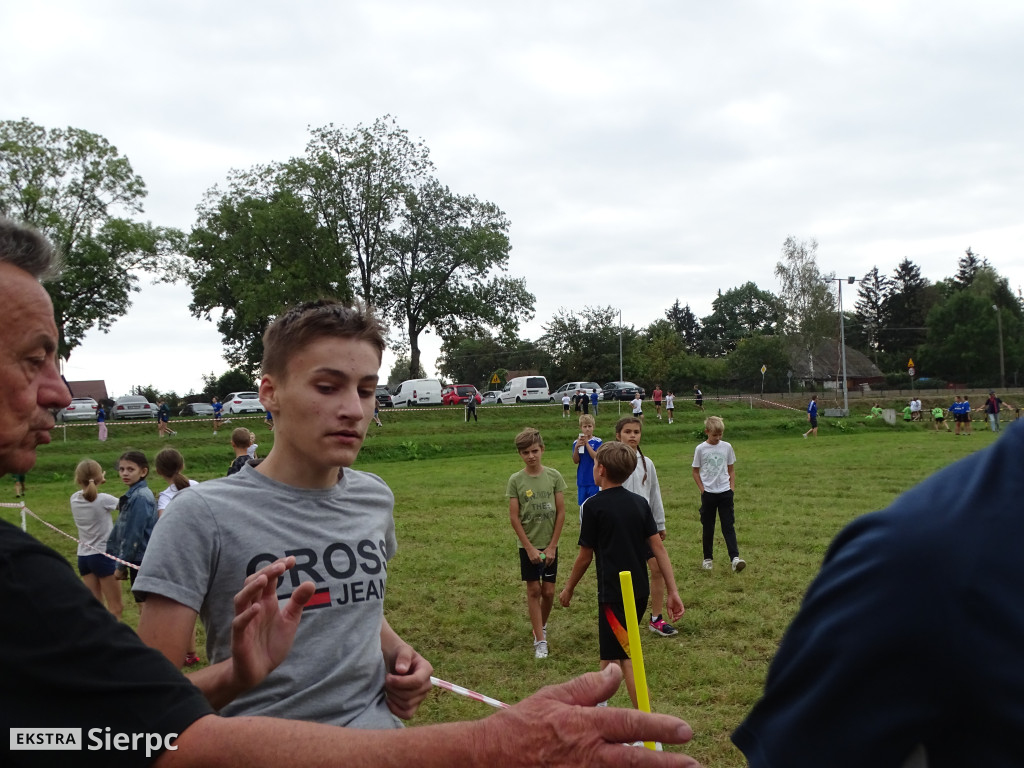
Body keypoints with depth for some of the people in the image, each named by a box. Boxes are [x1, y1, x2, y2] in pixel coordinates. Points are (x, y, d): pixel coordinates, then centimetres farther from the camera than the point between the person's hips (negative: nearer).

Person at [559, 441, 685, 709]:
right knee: (609, 651, 22)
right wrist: (673, 591, 3)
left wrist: (568, 589, 9)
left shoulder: (593, 506, -11)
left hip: (614, 594, -7)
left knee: (627, 660, -3)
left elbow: (585, 556, -6)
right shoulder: (640, 503, 5)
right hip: (640, 592, 7)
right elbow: (658, 547, 1)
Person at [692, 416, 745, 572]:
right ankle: (708, 558, 19)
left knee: (728, 526, -4)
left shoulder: (726, 447, 1)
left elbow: (731, 469, 10)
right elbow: (695, 472, 3)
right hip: (708, 493, -1)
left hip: (725, 492, 1)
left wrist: (732, 487, 0)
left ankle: (735, 558, -9)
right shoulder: (700, 449, -4)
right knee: (708, 527, 8)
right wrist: (702, 489, -4)